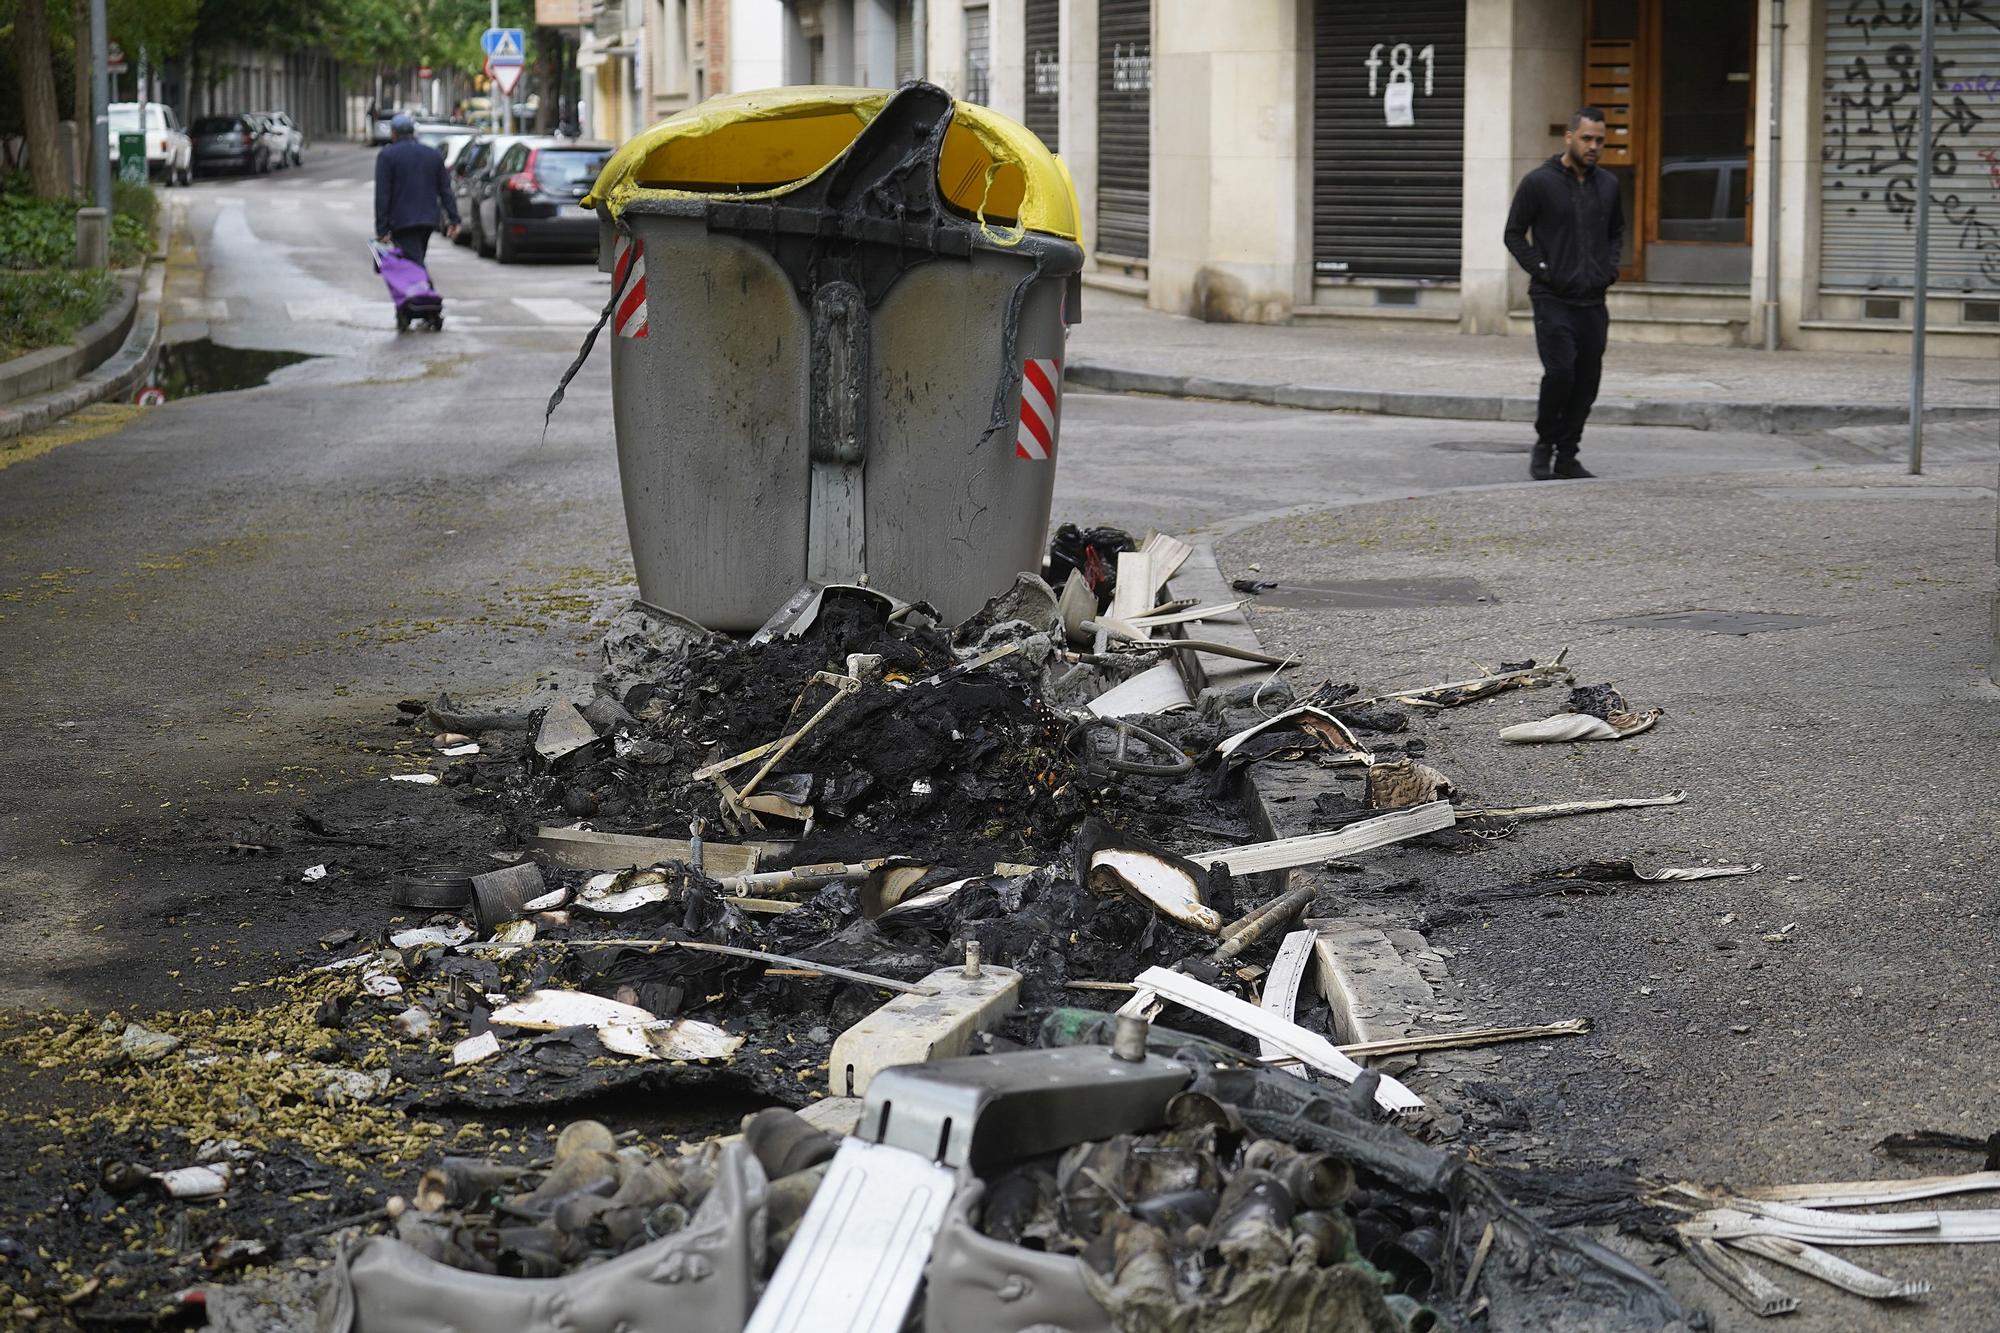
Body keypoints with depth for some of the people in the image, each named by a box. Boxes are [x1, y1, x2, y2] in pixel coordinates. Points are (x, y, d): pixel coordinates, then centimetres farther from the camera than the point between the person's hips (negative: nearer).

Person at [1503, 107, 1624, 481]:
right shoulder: (1539, 182, -5)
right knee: (1560, 372, -16)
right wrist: (1541, 271, -10)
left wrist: (1610, 266, 7)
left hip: (1593, 302, 5)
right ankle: (1545, 443, 6)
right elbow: (1514, 234, -1)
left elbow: (1616, 232, 25)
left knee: (1587, 382, 4)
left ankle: (1567, 456, 13)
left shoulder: (1607, 185, 11)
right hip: (1553, 299, -5)